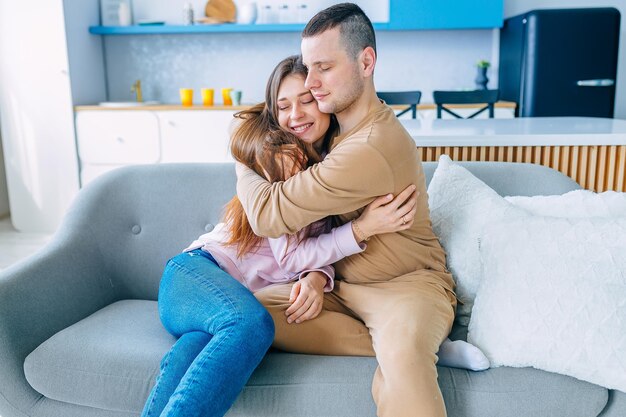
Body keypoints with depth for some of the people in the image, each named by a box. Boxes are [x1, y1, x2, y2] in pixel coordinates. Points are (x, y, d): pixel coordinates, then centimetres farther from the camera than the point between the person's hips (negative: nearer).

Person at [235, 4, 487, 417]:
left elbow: (269, 214, -21)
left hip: (406, 286, -10)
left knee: (402, 358, -43)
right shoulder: (343, 127, 5)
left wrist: (243, 163, -2)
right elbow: (321, 217, 9)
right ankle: (388, 344, -10)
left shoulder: (369, 150, -26)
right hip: (343, 285, 10)